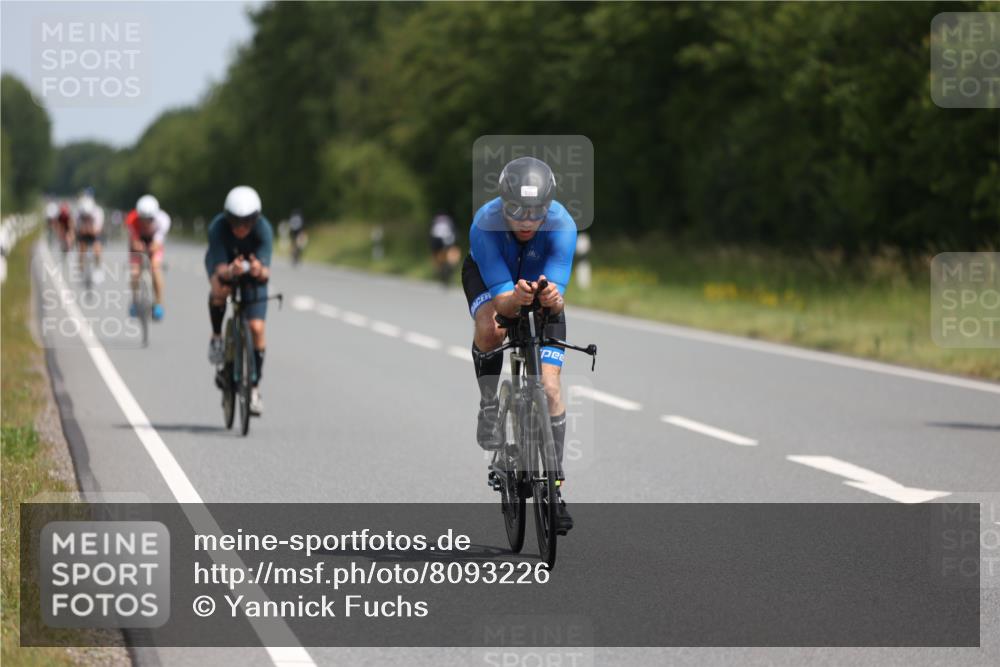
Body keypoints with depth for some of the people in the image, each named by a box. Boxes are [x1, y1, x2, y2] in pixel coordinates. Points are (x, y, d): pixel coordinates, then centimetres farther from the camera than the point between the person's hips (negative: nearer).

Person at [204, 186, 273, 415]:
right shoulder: (218, 227, -34)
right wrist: (230, 271, -62)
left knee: (257, 328, -11)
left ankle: (254, 388, 2)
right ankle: (216, 336, -9)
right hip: (224, 264, -1)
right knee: (221, 290, -37)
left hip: (253, 269, 1)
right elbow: (220, 269, -39)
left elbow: (266, 273, -38)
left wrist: (260, 271, -62)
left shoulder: (263, 230, -32)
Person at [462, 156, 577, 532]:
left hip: (540, 281, 1)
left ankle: (553, 489, 0)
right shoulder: (485, 224, -36)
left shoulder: (562, 226, -34)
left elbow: (558, 301, -37)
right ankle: (489, 406, -8)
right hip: (488, 276, -1)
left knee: (549, 388, -10)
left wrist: (552, 298, -60)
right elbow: (502, 300, -38)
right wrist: (516, 298, -60)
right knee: (489, 331, -36)